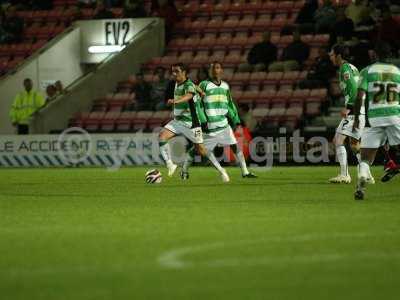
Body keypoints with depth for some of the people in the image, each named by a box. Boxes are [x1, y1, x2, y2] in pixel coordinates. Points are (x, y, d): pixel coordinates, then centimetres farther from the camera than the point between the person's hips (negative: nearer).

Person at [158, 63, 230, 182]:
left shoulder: (189, 85, -18)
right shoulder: (177, 84, 8)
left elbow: (189, 95, -42)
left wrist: (176, 101, -60)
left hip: (190, 123, -7)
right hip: (178, 121, 7)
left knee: (200, 149, -2)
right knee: (162, 136, -16)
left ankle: (220, 170, 14)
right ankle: (170, 165, -12)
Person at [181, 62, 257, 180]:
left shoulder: (225, 86, 11)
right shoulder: (204, 85, -6)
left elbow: (230, 104, 21)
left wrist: (236, 120, 15)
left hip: (224, 124, 4)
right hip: (209, 126, -4)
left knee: (235, 146, -4)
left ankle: (245, 172, 1)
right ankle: (184, 169, 22)